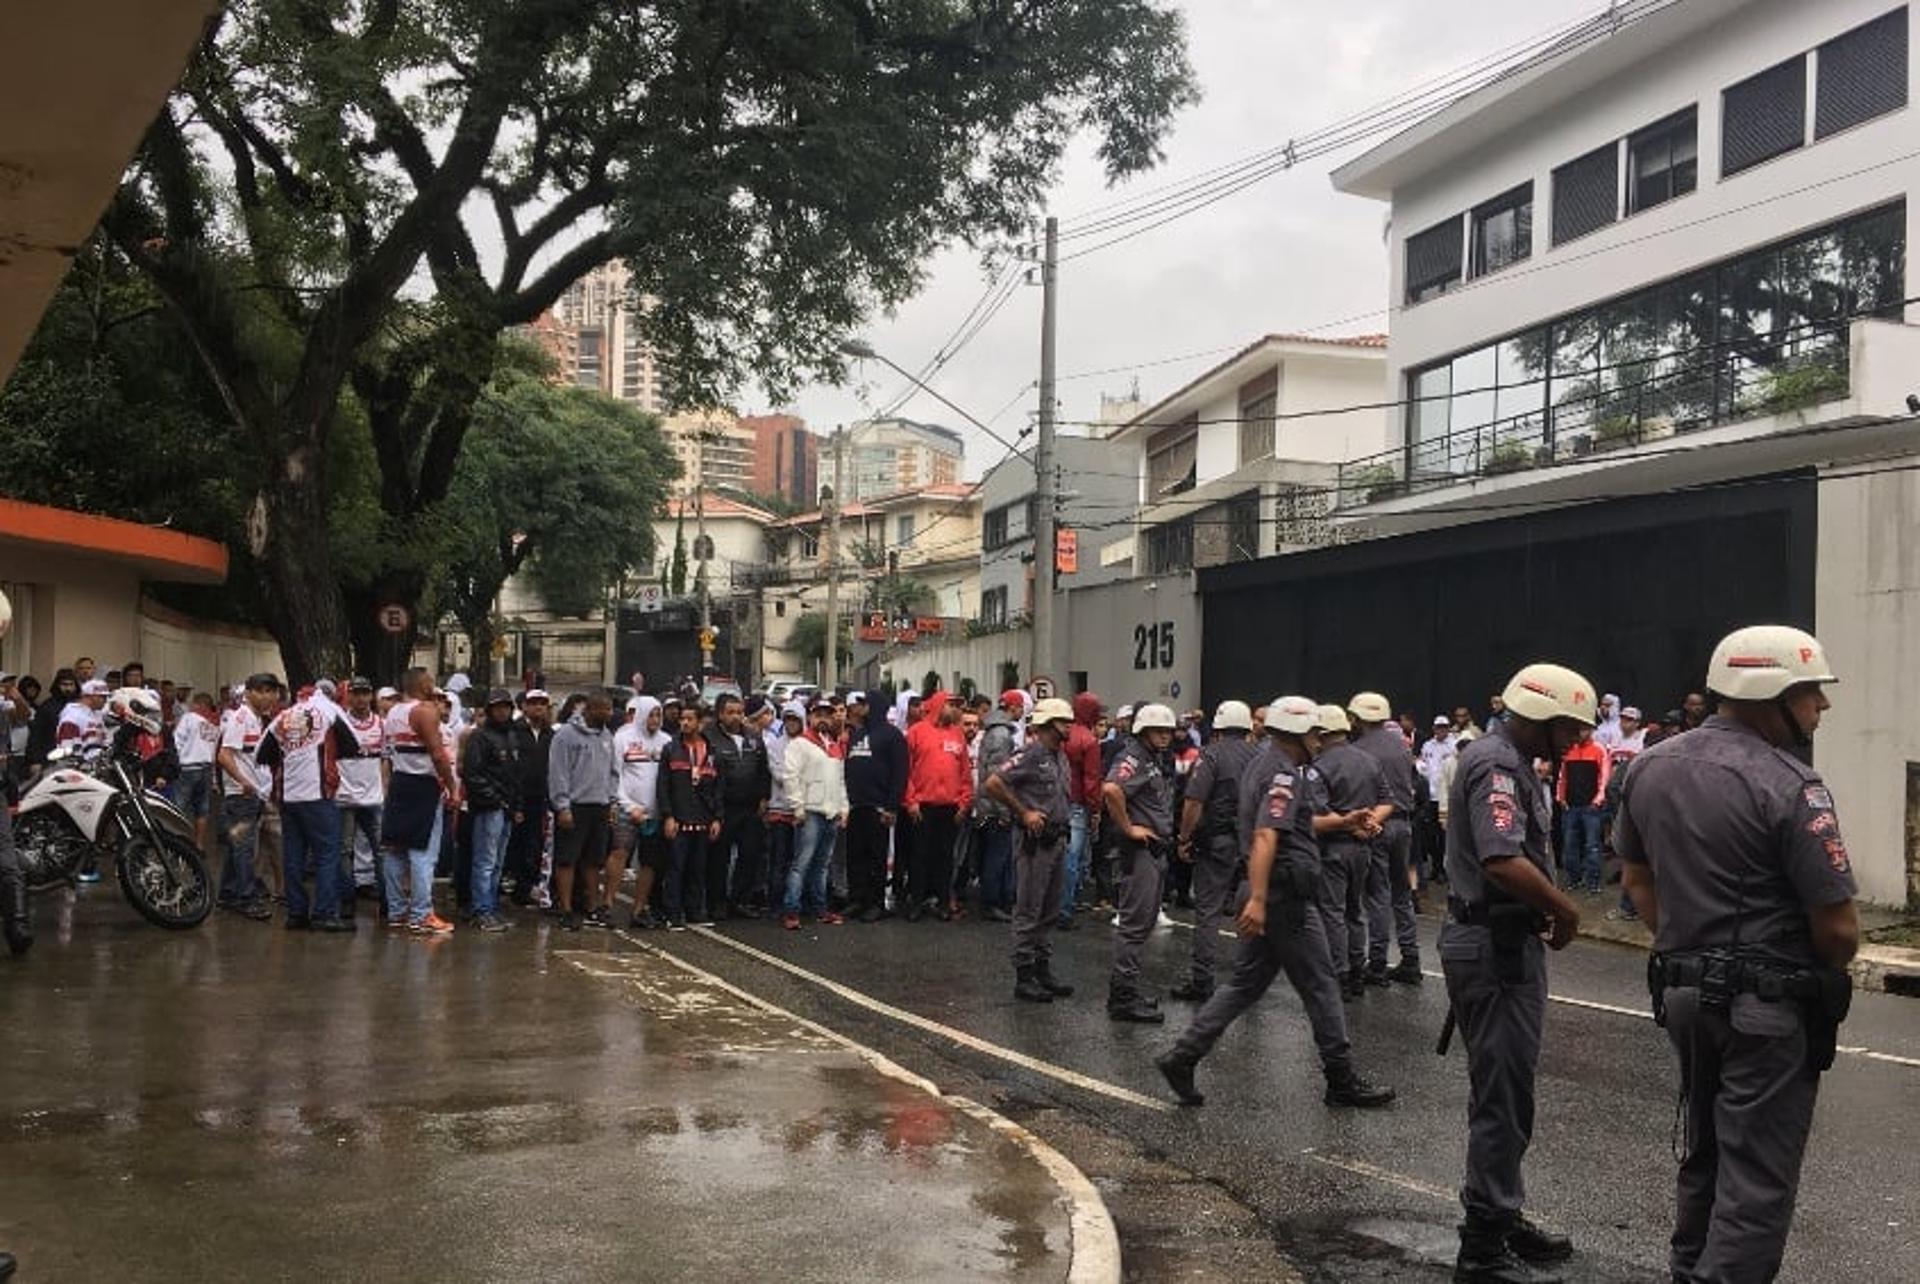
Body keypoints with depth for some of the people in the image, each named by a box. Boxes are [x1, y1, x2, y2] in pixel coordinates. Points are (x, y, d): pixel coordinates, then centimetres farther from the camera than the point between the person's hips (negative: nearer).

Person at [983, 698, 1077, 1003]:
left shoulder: (1060, 756, 13)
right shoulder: (1029, 754, -13)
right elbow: (992, 784, -20)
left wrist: (1062, 830, 16)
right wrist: (1024, 812, -16)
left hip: (1057, 839, 9)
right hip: (1035, 841, -9)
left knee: (1049, 911, 14)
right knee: (1028, 912, -2)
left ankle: (1043, 969, 23)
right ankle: (1024, 976, 3)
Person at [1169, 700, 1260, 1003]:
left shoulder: (1212, 754, -8)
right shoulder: (1260, 756, 6)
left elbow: (1194, 802, -16)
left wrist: (1184, 839, -6)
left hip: (1218, 842, -5)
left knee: (1208, 912, 0)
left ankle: (1201, 981, 2)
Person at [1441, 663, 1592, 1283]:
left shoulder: (1509, 760, 15)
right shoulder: (1497, 765, -19)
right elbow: (1502, 861, -32)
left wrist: (1544, 908, 10)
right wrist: (1564, 909, -18)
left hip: (1506, 942, 11)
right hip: (1495, 947, -11)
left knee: (1506, 1088, 20)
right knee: (1502, 1096, -3)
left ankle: (1503, 1215, 33)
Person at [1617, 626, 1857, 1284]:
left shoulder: (1650, 767, 5)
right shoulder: (1789, 786, -18)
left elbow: (1638, 880, 15)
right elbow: (1838, 927, -16)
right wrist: (1825, 973, 4)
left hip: (1683, 991, 7)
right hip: (1769, 1006, -7)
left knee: (1704, 1155, 22)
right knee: (1756, 1180, 1)